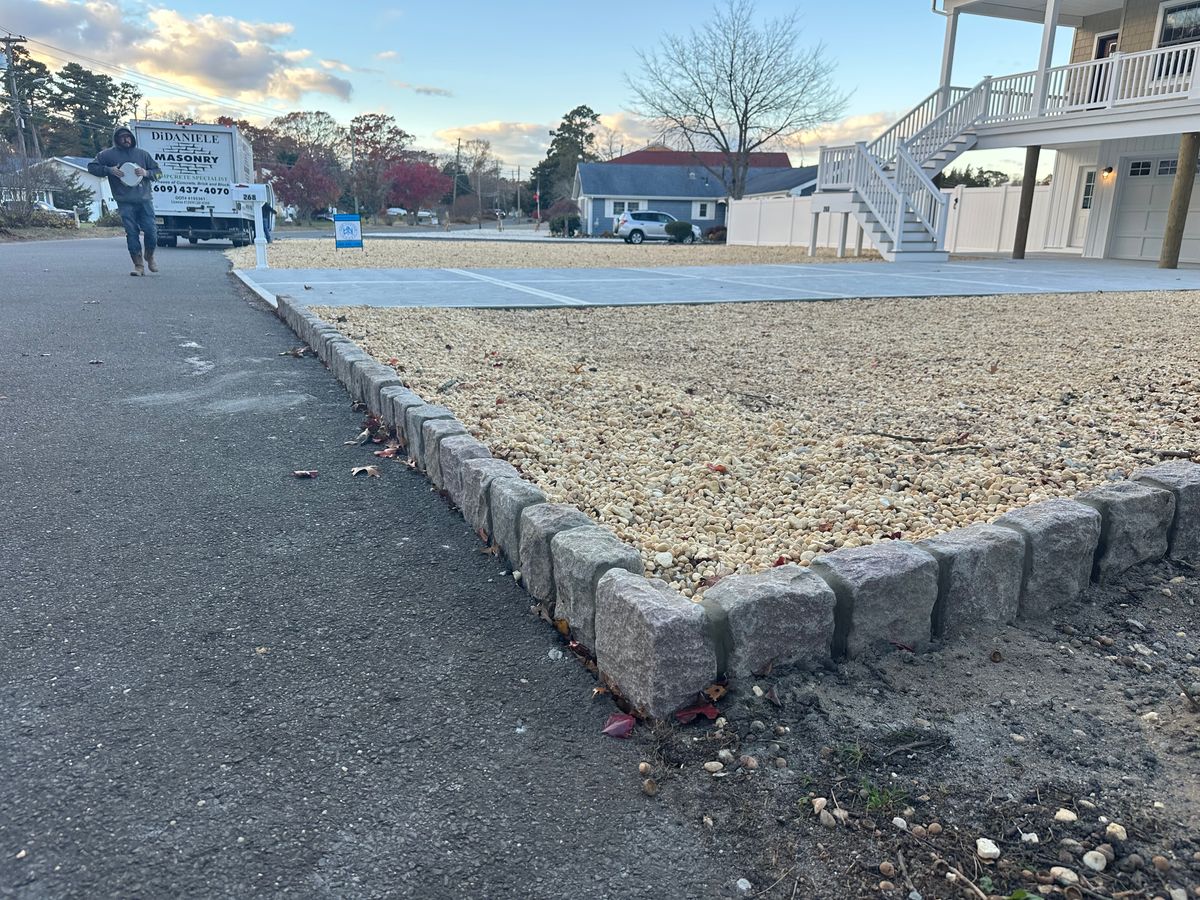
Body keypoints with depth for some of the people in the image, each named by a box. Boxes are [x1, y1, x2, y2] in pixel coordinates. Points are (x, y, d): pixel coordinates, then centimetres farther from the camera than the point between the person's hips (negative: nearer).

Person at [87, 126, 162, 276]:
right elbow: (92, 167, 11)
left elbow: (158, 172, 16)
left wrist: (146, 173, -3)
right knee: (131, 233, -4)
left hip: (144, 200, 1)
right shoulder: (109, 154, 9)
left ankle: (149, 256, 23)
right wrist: (109, 170, -4)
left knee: (151, 230, -4)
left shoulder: (142, 153, 14)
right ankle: (138, 265, 2)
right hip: (125, 203, -1)